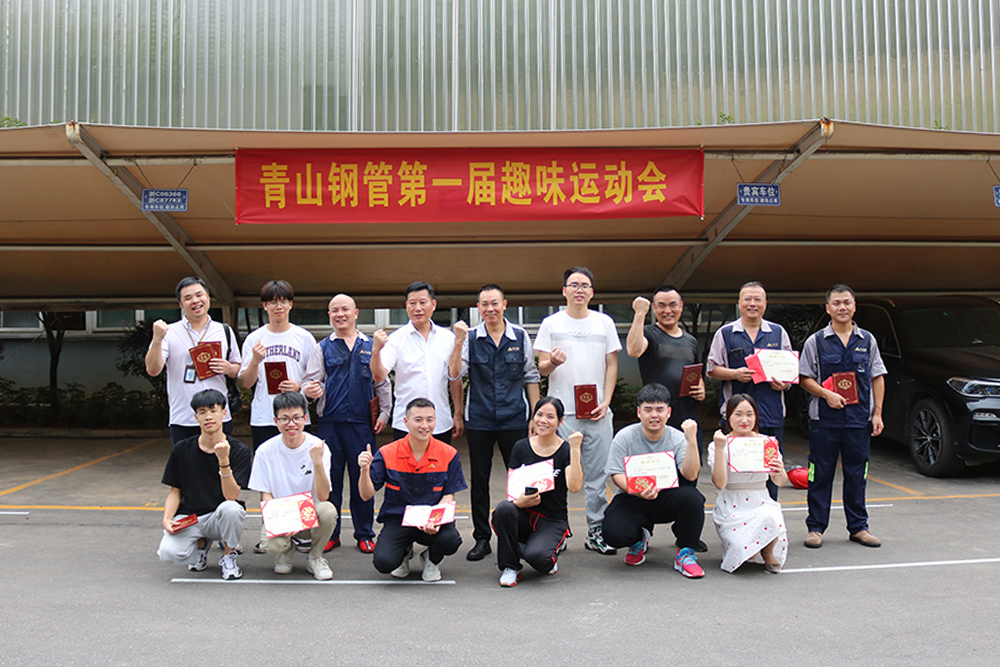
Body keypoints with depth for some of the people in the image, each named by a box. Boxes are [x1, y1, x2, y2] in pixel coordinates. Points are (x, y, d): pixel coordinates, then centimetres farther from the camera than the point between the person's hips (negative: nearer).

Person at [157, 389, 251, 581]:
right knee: (168, 552, -29)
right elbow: (175, 491, 8)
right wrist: (167, 519, -10)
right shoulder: (182, 449, 0)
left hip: (218, 517, -1)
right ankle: (201, 543, 10)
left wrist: (224, 461, -30)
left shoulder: (239, 450, -8)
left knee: (230, 508, -37)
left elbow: (231, 496, -18)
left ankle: (228, 554, -4)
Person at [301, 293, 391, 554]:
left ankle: (364, 534, 16)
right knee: (329, 478, 3)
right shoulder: (323, 348, 9)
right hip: (330, 422, 0)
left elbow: (383, 383, 14)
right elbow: (310, 381, 5)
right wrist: (309, 390, -18)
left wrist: (384, 413, 7)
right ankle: (329, 533, 15)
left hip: (362, 423, 0)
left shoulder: (371, 346, 11)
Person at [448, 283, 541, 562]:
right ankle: (481, 538, 18)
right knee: (479, 479, 6)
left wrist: (536, 414, 6)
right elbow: (454, 374, -8)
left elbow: (531, 377, 10)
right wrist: (458, 341, -19)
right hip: (478, 420, 0)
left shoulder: (520, 336, 5)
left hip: (514, 419, 0)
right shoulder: (470, 338, 2)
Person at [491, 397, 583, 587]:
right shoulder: (521, 447, 4)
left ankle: (550, 556, 8)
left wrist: (575, 449, -22)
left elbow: (574, 486, -19)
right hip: (523, 516, 3)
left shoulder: (566, 450, -3)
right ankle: (510, 567, -11)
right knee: (504, 508, -32)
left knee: (536, 556, -32)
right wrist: (518, 501, -21)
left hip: (552, 521, -2)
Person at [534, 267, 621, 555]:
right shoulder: (551, 323, 5)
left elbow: (612, 365, 10)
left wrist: (605, 401, -2)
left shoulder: (604, 323, 11)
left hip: (598, 412, 2)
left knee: (597, 474, 4)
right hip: (561, 412, -2)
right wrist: (553, 362, -21)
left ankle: (596, 531, 12)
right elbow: (541, 368, 3)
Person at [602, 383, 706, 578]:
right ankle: (639, 539, 13)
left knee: (692, 496, -33)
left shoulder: (677, 439, -4)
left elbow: (690, 475, -18)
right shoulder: (624, 437, -5)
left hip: (667, 499, 1)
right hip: (632, 499, 0)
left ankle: (685, 553, -8)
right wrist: (638, 491, -28)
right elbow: (617, 475, -8)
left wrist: (692, 440, -28)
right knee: (614, 533, -29)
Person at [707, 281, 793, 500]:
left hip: (771, 414, 2)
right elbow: (712, 369, 6)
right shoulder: (725, 333, 8)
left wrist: (784, 383, -3)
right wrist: (735, 374, -12)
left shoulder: (778, 333, 14)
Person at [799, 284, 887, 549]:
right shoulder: (815, 341, 3)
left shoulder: (867, 340, 10)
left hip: (859, 419, 2)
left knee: (857, 475, 8)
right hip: (824, 420, -2)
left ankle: (858, 527, 19)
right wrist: (827, 395, -13)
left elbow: (877, 378, 12)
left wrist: (877, 413, 5)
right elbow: (804, 378, 2)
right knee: (820, 475, 1)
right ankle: (815, 527, 10)